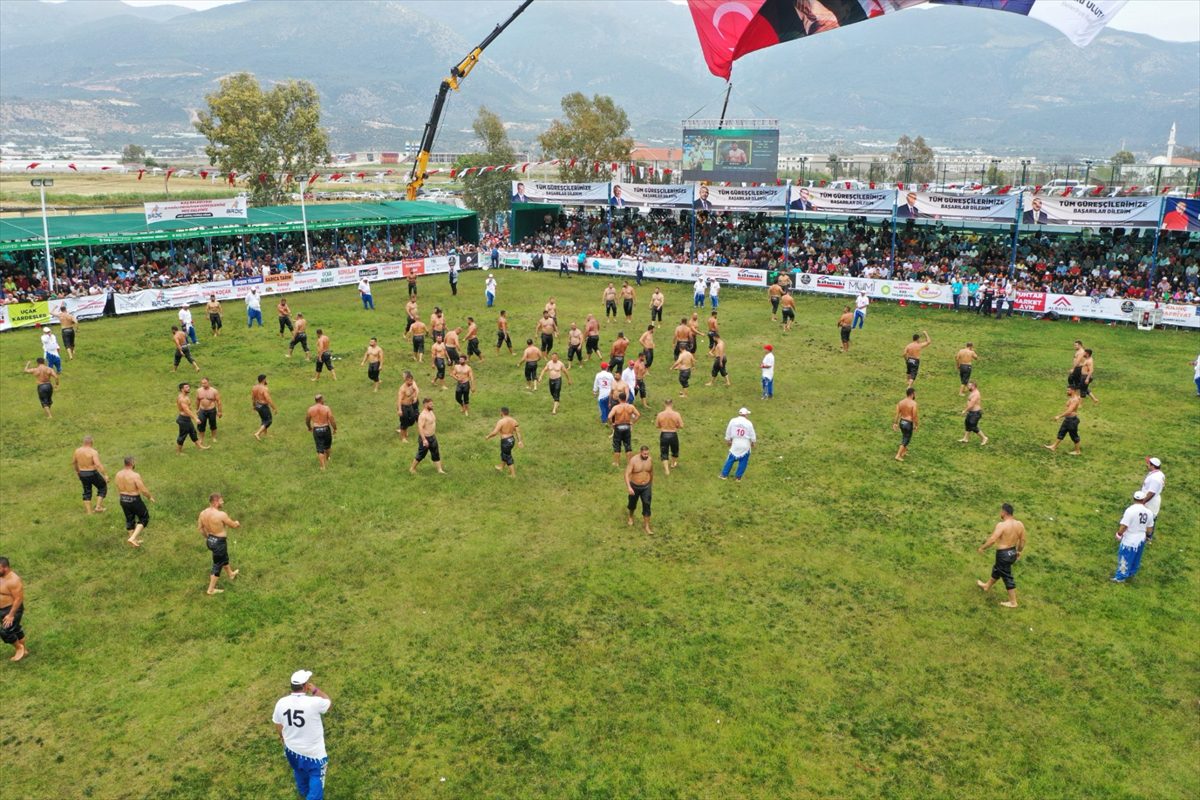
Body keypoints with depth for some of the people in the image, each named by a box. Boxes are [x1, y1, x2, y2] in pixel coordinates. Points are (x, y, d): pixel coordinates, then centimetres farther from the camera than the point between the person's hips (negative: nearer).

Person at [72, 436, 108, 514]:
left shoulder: (77, 451, 0)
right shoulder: (93, 452, -20)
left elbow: (73, 462, 15)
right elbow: (98, 464, -29)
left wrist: (77, 471, 31)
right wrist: (105, 475, -25)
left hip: (82, 474, 6)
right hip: (92, 473, -6)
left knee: (87, 492, 17)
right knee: (102, 487, 15)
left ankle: (89, 511, 22)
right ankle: (98, 507, 8)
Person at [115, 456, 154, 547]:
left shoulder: (118, 474, -3)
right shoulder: (135, 475, -24)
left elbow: (118, 489, 9)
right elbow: (143, 490, -20)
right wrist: (150, 497, -2)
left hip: (123, 500, 7)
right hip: (134, 500, -7)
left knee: (129, 520, 21)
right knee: (144, 518, 12)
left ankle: (136, 540, 33)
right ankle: (133, 538, 2)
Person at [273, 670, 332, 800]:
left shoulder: (281, 703, -17)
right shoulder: (314, 702, -31)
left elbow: (278, 725, 1)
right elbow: (329, 702, -8)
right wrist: (315, 690, -3)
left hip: (292, 749, 6)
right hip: (313, 751, -5)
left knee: (299, 774, 32)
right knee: (316, 778, 16)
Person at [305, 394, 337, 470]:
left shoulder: (310, 409, -3)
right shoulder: (327, 408, -11)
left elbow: (307, 420, 9)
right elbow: (332, 420, -13)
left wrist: (309, 427, 28)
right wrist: (335, 428, 2)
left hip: (316, 430, 1)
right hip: (326, 429, 0)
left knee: (320, 449, 5)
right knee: (327, 446, 25)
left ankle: (323, 466, 2)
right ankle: (327, 460, 46)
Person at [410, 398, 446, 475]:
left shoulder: (430, 412, 6)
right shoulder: (423, 415, -23)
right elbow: (420, 428, -28)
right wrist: (424, 440, -32)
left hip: (432, 437, 9)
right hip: (425, 438, -9)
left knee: (436, 454, 9)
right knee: (421, 455, 5)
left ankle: (440, 470, 14)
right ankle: (412, 469, 23)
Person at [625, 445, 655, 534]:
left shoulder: (650, 460, -9)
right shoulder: (633, 460, -21)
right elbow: (627, 474, -23)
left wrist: (651, 484, 19)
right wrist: (629, 487, -34)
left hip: (646, 487, 2)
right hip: (635, 487, -2)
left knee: (647, 506, -4)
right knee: (633, 504, 18)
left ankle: (646, 526, 6)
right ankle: (630, 517, 50)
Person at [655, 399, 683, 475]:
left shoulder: (660, 414, -8)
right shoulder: (676, 414, -12)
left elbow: (656, 425, 1)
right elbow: (681, 426, -8)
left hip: (663, 435, 0)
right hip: (673, 435, 0)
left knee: (664, 453, 10)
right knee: (674, 451, 26)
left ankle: (666, 470, 3)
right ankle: (673, 464, 46)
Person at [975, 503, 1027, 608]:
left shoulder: (1001, 525, -25)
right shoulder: (1020, 524, -3)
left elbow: (992, 540, -27)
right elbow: (1022, 540, 6)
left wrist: (982, 548, -12)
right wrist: (1019, 552, 21)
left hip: (1003, 554, -8)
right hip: (1013, 552, 8)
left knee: (1007, 577, 6)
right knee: (997, 569, 28)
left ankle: (1013, 602, 17)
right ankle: (987, 586, 49)